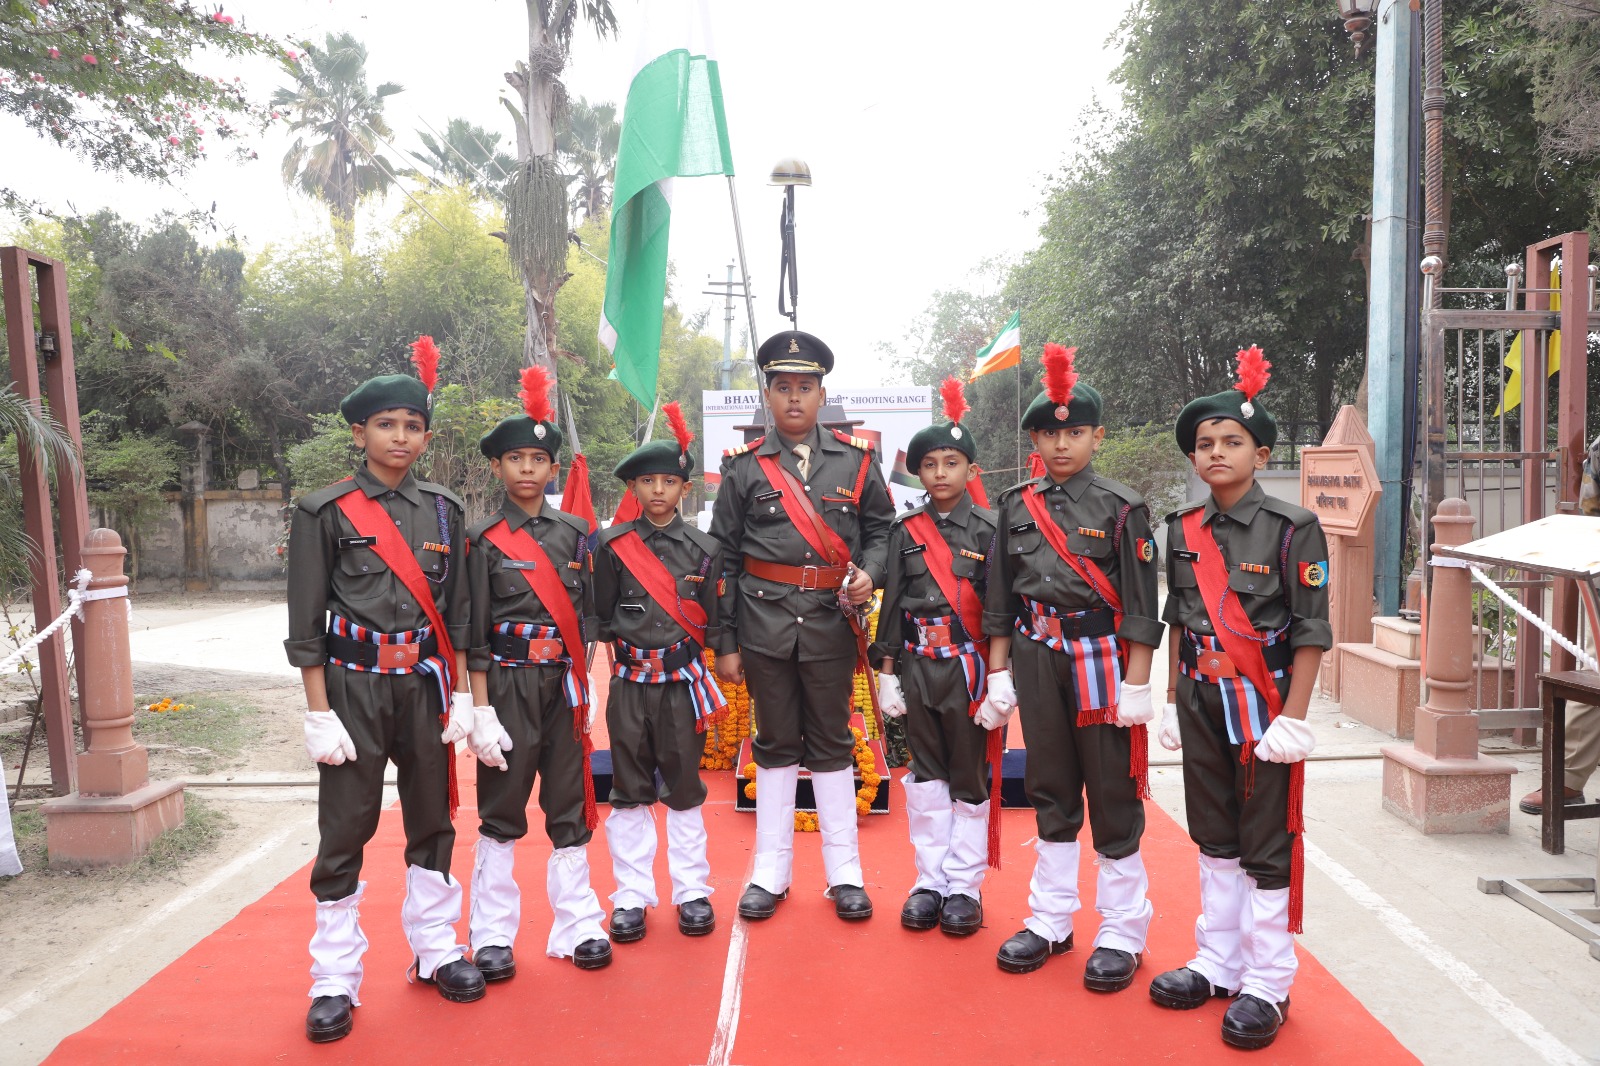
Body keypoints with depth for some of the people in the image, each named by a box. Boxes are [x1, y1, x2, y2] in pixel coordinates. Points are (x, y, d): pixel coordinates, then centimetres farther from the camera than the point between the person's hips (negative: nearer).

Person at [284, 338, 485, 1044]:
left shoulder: (443, 510, 6)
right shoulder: (326, 511, -4)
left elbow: (455, 611, 9)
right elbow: (306, 620, -5)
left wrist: (462, 694, 5)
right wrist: (318, 712, -9)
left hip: (425, 685, 3)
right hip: (354, 687, -3)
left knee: (432, 820, 12)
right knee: (345, 832, 3)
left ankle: (435, 950, 29)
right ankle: (335, 981, 17)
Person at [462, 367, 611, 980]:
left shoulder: (573, 533, 7)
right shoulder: (483, 539, -2)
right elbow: (474, 633, -5)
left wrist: (583, 687, 8)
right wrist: (480, 709, -10)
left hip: (564, 685, 3)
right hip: (507, 683, -3)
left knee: (570, 804, 8)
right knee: (501, 809, 6)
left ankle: (578, 927, 19)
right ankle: (493, 936, 19)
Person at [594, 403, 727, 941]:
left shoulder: (704, 549, 2)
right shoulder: (614, 544, 1)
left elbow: (710, 624, 5)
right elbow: (602, 615, 4)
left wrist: (693, 598, -10)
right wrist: (627, 641, -5)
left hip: (682, 683, 0)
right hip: (629, 684, 0)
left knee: (684, 790, 8)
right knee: (630, 791, 8)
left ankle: (692, 892, 20)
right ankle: (631, 897, 19)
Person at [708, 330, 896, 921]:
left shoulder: (855, 460, 4)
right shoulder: (743, 467, 2)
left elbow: (880, 528, 13)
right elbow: (724, 559, 2)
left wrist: (868, 573, -9)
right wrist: (724, 643, 0)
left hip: (831, 621, 0)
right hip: (765, 622, 0)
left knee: (832, 742, 8)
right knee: (775, 744, 9)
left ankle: (845, 872, 20)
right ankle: (771, 872, 22)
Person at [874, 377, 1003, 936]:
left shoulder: (988, 530, -2)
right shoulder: (906, 530, 5)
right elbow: (892, 602, 6)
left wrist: (1001, 678, -7)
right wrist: (887, 672, 2)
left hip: (968, 666, -2)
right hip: (917, 665, 3)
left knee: (970, 778, 5)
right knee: (926, 775, 10)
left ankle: (965, 887, 18)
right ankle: (930, 882, 21)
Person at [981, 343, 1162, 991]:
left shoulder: (1121, 507, -4)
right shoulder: (1016, 506, 6)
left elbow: (1140, 602, -7)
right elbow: (1001, 597, 8)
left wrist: (1137, 683, -11)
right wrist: (999, 672, 5)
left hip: (1102, 658, -3)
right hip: (1037, 658, 4)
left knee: (1113, 796, 4)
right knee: (1050, 792, 13)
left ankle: (1122, 932, 18)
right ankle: (1050, 921, 26)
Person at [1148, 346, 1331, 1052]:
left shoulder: (1293, 529, -10)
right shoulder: (1184, 531, 5)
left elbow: (1311, 630, -11)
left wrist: (1294, 718, -15)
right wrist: (1174, 700, 10)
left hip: (1263, 702, -5)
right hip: (1201, 702, 5)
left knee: (1268, 847, 4)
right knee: (1214, 838, 15)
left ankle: (1267, 985, 17)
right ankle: (1217, 964, 29)